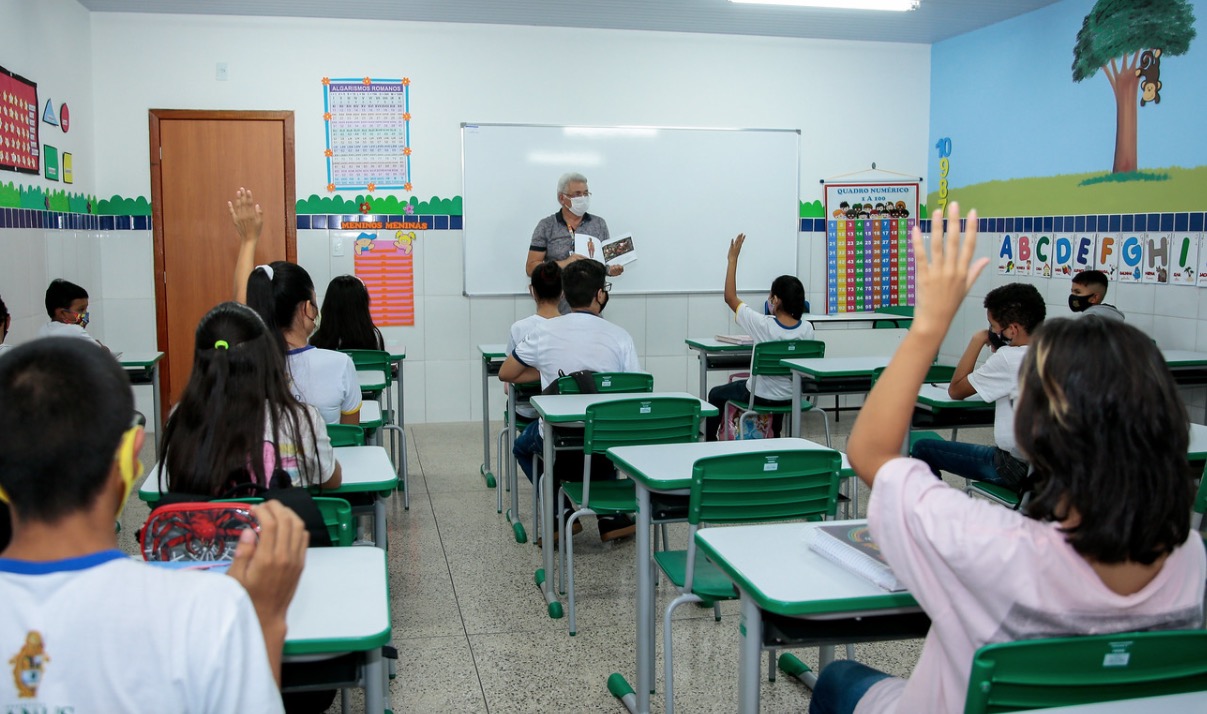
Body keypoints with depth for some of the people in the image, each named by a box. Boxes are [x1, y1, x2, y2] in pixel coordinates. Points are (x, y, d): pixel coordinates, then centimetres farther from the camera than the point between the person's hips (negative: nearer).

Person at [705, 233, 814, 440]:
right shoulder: (807, 330, -15)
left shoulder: (763, 325, -26)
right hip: (791, 398, 4)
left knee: (716, 394, 24)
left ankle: (710, 441, 37)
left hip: (760, 397, -4)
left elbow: (730, 297, -15)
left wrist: (733, 259, -11)